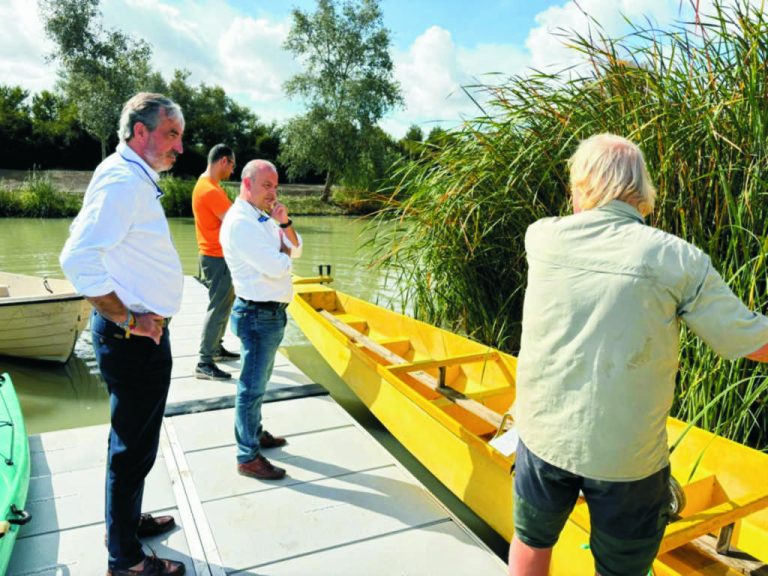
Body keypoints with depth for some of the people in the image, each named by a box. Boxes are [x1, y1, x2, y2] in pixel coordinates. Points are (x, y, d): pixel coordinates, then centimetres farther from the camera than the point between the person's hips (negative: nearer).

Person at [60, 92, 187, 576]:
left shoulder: (136, 178, 13)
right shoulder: (122, 179, -20)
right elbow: (79, 259, -30)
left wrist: (136, 317, 16)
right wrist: (128, 320, -22)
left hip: (142, 332, 10)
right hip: (134, 337, -10)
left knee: (135, 439, 24)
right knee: (134, 446, 4)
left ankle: (127, 520, 44)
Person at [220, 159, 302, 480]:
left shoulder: (263, 218, 11)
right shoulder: (240, 222, -19)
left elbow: (296, 250, 9)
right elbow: (276, 267, -24)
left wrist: (284, 224, -7)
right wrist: (283, 242, -4)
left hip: (271, 312, 10)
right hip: (259, 315, -10)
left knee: (258, 382, 22)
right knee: (252, 387, 0)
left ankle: (255, 434, 38)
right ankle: (248, 458, 12)